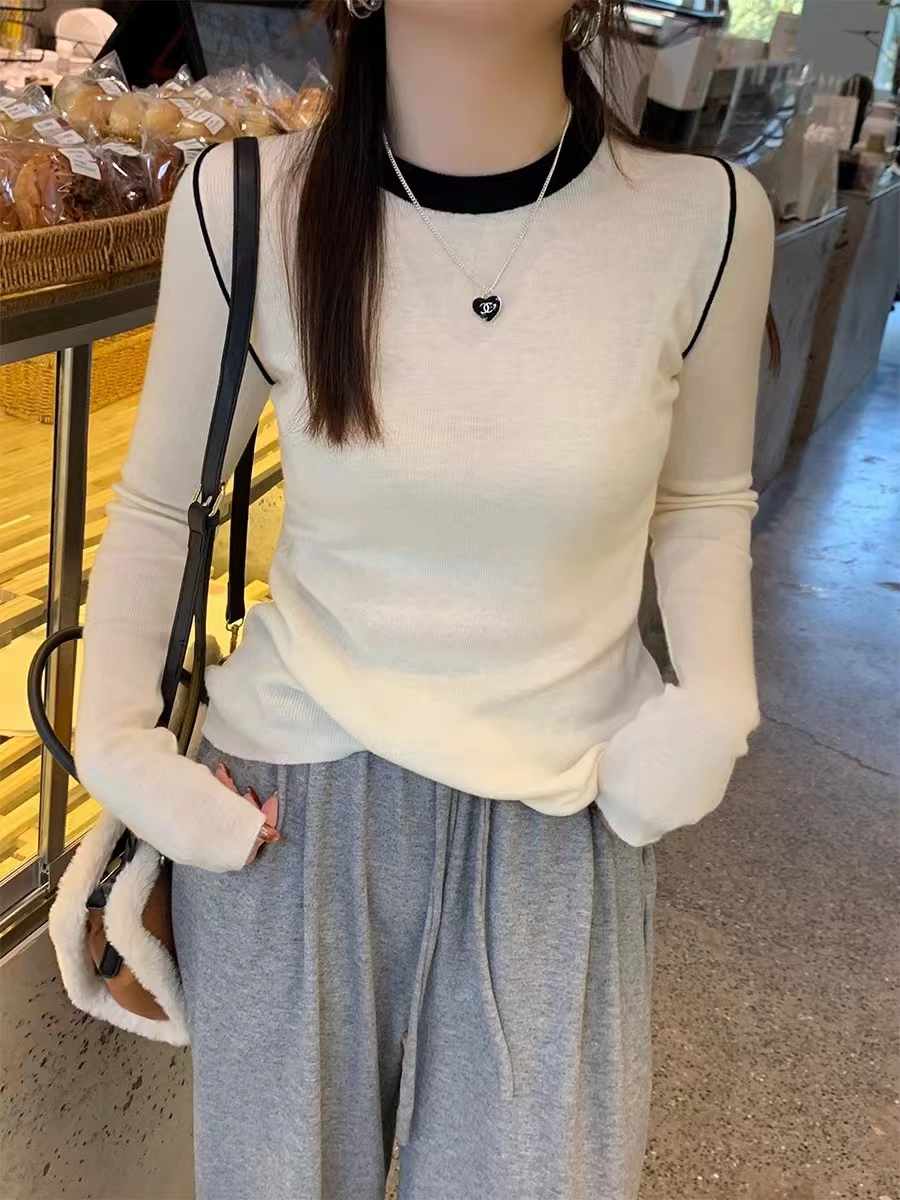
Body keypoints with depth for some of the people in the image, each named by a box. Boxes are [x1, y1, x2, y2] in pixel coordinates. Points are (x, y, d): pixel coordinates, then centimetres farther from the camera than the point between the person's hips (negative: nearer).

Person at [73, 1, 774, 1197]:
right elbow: (157, 504, 2)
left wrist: (714, 703, -10)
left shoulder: (705, 218, -12)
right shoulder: (247, 205, -13)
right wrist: (117, 740, -7)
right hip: (294, 789, 1)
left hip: (560, 812, 0)